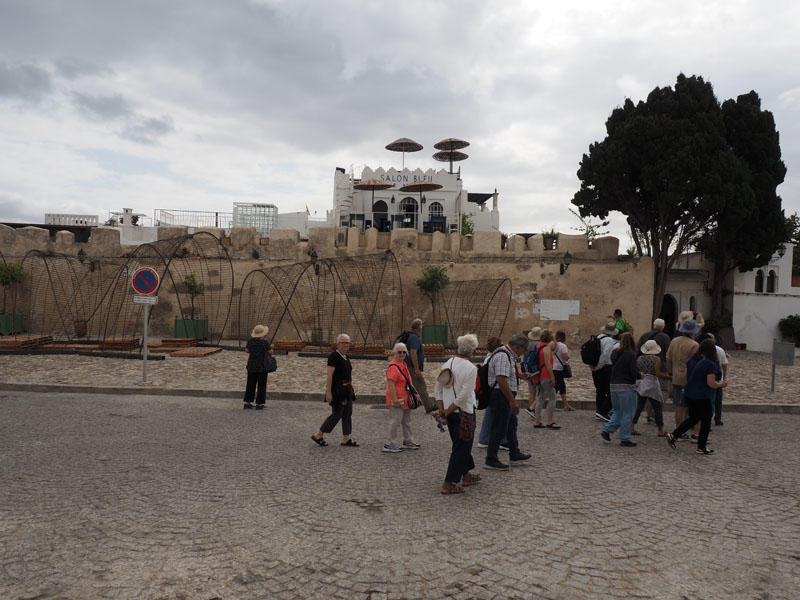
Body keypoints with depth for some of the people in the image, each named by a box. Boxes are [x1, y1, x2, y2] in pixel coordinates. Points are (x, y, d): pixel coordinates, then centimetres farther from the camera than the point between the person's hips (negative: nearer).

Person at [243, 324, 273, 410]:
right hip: (262, 367, -4)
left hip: (251, 366, 4)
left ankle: (247, 403, 15)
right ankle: (259, 404, 10)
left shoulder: (250, 341, -2)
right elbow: (270, 352, -4)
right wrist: (270, 346, 15)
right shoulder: (265, 342, -15)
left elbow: (247, 351, 13)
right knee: (261, 385, 7)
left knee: (250, 385, 14)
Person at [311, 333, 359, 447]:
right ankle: (318, 435, 9)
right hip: (337, 390, -9)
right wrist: (328, 393, -21)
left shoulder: (345, 356, 12)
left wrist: (350, 389, 21)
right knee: (337, 414, -3)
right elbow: (329, 376, -19)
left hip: (346, 390, 9)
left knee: (347, 414, 10)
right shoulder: (333, 356, -15)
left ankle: (346, 439, 17)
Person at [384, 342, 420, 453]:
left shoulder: (404, 364, 12)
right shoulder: (393, 366, -19)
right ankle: (390, 444, 4)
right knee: (395, 422, -4)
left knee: (407, 421, 19)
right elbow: (390, 384, -24)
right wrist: (395, 399, -27)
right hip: (397, 400, -10)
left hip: (405, 399, 10)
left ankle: (408, 441, 31)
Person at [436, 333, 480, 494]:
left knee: (459, 444, 22)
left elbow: (437, 389, 4)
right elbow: (463, 395, -20)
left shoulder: (447, 364, 4)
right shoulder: (470, 368, -16)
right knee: (462, 447, 2)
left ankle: (466, 475, 36)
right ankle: (448, 484, 3)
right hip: (464, 412, -7)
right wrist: (447, 412, -12)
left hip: (450, 412, 7)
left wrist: (441, 409, 2)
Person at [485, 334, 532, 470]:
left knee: (511, 424, 21)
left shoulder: (508, 355, 12)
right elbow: (501, 380, -29)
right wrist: (513, 401, -29)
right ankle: (491, 460, 7)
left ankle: (515, 455, 34)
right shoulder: (503, 356, -22)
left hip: (506, 397, 11)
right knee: (499, 428, -3)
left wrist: (518, 374, 22)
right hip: (501, 396, -11)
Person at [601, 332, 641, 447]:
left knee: (618, 411, 19)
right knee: (627, 413, 4)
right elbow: (634, 372, -16)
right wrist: (640, 375, 5)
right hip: (627, 387, -6)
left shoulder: (614, 353, 6)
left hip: (614, 386, 6)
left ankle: (607, 430, 9)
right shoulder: (630, 355, -13)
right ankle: (624, 439, 9)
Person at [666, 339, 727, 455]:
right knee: (706, 421, 10)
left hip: (689, 395, 7)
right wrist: (721, 384, -1)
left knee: (693, 418, 20)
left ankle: (673, 435, 10)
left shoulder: (692, 360, 4)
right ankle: (701, 447, 17)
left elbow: (687, 377, 12)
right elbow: (711, 383, -18)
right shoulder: (710, 364, -18)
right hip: (702, 397, -7)